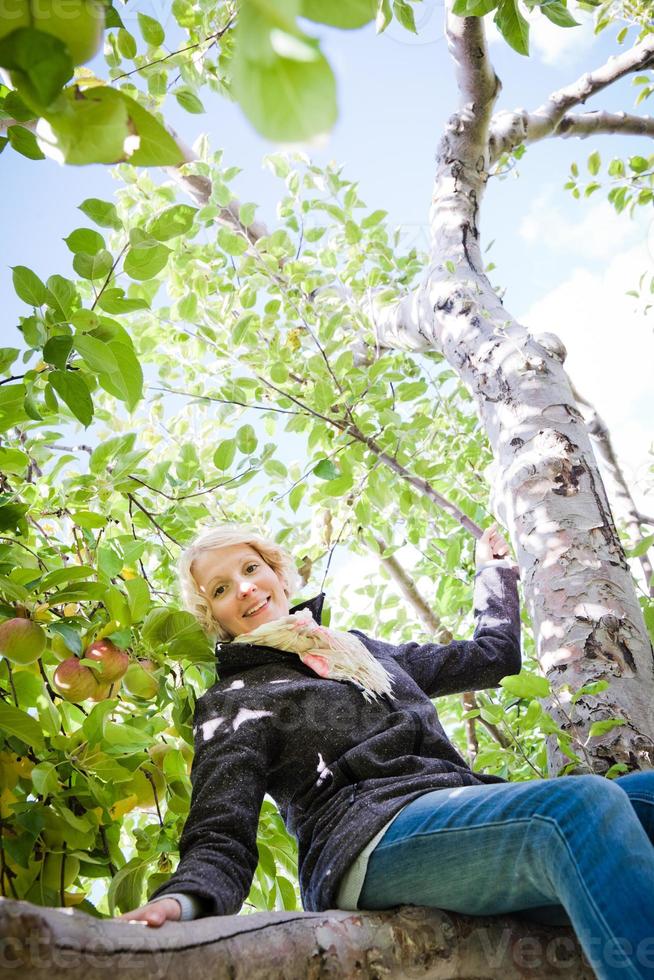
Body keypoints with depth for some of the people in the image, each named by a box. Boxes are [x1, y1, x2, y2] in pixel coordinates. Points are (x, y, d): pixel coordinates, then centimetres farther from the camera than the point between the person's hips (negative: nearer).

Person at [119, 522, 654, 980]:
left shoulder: (363, 649, 29)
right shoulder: (232, 701, 13)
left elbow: (493, 655, 39)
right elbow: (220, 843, 1)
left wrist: (494, 570, 49)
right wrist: (181, 900, -21)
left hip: (475, 821, 7)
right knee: (581, 804, -33)